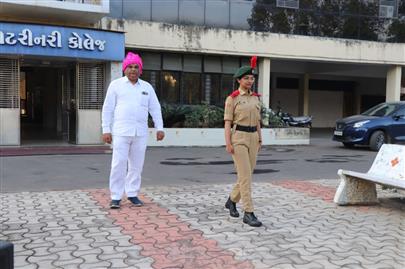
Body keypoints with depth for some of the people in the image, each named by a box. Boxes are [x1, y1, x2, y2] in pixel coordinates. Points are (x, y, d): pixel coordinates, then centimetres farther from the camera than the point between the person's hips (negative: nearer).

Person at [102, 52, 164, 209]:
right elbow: (107, 109, 1)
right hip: (121, 132, -3)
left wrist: (159, 128, 2)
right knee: (119, 164, -5)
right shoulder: (116, 85, 3)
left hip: (140, 133, 3)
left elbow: (155, 109, 11)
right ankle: (116, 197, 4)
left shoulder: (147, 87, 11)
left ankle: (132, 194, 18)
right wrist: (106, 130, -5)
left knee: (136, 165, 7)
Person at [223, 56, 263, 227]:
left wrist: (260, 140, 14)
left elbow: (257, 121, 17)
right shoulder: (232, 98, -5)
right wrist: (228, 143, -15)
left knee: (247, 174, 10)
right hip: (238, 138, -6)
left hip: (253, 138, 6)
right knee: (245, 176, -12)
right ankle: (249, 213, -9)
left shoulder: (255, 98, 13)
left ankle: (232, 201, 33)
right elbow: (227, 122, -8)